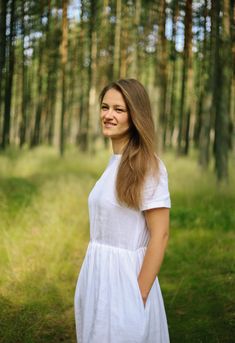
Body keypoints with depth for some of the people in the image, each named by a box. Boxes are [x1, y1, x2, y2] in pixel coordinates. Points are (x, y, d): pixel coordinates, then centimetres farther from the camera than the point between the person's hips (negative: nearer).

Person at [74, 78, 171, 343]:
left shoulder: (148, 167, -15)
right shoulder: (114, 162, 9)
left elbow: (160, 236, -17)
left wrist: (139, 297, -18)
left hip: (124, 278, -8)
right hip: (98, 276, 8)